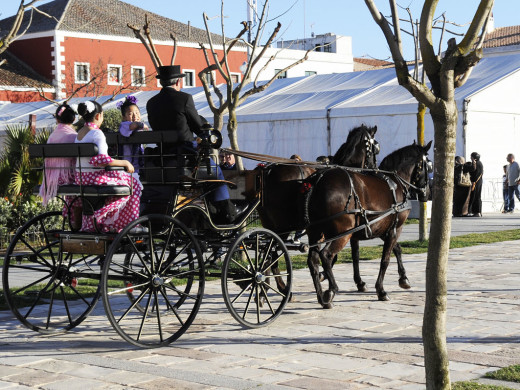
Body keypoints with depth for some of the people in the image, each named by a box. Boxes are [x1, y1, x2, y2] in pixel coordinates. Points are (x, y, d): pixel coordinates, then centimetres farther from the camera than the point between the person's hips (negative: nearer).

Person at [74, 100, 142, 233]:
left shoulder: (80, 132, 11)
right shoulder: (97, 133, -16)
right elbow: (102, 160, -26)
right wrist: (124, 163, -15)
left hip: (80, 177, 9)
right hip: (95, 177, -9)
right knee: (132, 183, 7)